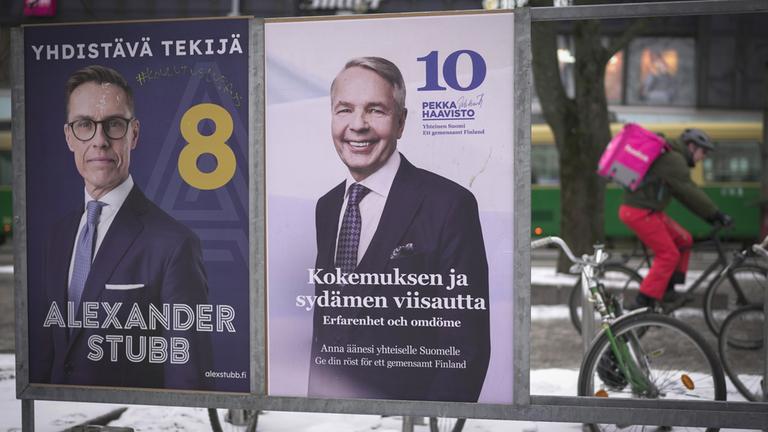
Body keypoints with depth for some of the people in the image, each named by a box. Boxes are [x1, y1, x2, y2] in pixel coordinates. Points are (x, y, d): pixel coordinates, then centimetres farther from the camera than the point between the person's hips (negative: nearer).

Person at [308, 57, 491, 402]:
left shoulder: (448, 205, -16)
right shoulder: (326, 207, 5)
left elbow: (466, 345, -18)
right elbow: (324, 319, 12)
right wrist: (314, 393, 3)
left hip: (406, 399, -6)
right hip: (327, 394, 6)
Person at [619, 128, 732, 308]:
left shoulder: (672, 158, 19)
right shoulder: (674, 160, -14)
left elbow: (687, 193, 21)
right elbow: (691, 193, -17)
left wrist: (710, 215, 16)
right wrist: (716, 214, -11)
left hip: (649, 210, 10)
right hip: (640, 212, -10)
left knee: (683, 240, 11)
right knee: (668, 254, -8)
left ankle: (667, 287, 15)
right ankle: (643, 303, -6)